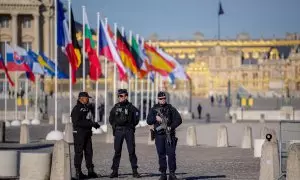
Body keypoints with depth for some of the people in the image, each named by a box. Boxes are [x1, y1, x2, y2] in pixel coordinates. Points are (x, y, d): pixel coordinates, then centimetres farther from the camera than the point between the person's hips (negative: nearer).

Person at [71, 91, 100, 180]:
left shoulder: (87, 107, 17)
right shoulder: (77, 109, -11)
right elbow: (77, 122, -19)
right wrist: (91, 124, -20)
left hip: (87, 133, 9)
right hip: (79, 133, -9)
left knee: (89, 152, 10)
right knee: (79, 152, -5)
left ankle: (90, 171, 17)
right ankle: (78, 172, -2)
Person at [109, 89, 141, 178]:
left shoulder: (131, 107, 0)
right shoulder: (116, 107, 9)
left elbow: (136, 118, 5)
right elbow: (111, 118, 20)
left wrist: (131, 126, 0)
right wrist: (114, 126, 11)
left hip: (129, 130, -2)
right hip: (118, 131, 2)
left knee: (132, 151, -2)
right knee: (117, 151, 3)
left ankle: (135, 171, 2)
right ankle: (114, 171, 7)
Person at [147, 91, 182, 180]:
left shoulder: (171, 108, 5)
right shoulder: (154, 109, 10)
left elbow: (178, 119, -1)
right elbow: (149, 121, 5)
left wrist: (171, 127, -15)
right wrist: (155, 118, -15)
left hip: (169, 134, -2)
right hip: (159, 135, 2)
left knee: (171, 153, -9)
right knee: (161, 155, 4)